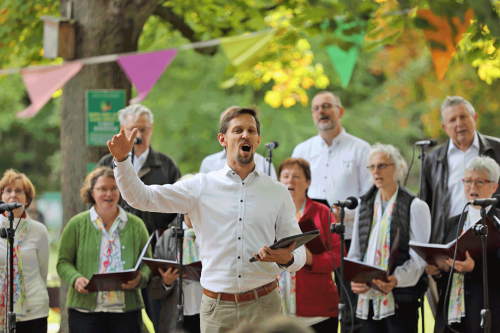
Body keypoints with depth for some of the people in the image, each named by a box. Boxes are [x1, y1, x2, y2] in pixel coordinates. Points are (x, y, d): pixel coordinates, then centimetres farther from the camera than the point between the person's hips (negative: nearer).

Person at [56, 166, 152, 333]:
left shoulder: (136, 225, 11)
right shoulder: (76, 224, 7)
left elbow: (147, 264, 12)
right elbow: (63, 262, 8)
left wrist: (139, 279, -10)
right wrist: (75, 278, -13)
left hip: (126, 311, 1)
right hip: (85, 311, -1)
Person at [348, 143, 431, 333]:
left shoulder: (415, 207, -2)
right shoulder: (364, 205, 16)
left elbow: (420, 258, -7)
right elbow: (355, 252, 17)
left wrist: (397, 279, -23)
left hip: (400, 299, -5)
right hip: (367, 298, 5)